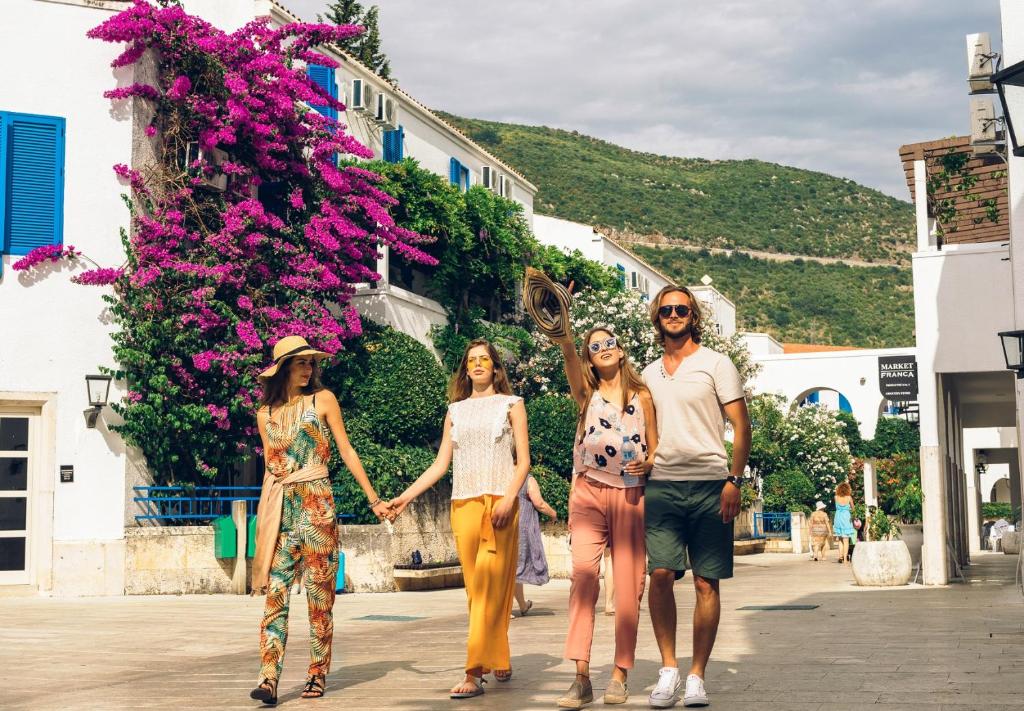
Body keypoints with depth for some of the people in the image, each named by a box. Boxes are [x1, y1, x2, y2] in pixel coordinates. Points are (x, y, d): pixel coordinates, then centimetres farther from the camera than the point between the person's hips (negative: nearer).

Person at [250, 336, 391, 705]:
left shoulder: (322, 399, 3)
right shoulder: (265, 413, 12)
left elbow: (347, 452, 5)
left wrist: (374, 499, 3)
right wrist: (264, 519, 19)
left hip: (316, 506, -2)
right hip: (279, 510, 2)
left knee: (319, 593, 0)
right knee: (275, 593, -7)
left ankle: (318, 674, 8)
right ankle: (269, 678, -12)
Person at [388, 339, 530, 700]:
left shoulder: (511, 404, 10)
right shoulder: (456, 410, 18)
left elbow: (523, 460, 3)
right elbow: (441, 463, 14)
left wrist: (508, 498, -13)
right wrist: (407, 495, 3)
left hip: (499, 503, -3)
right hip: (463, 504, 3)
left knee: (490, 588, -10)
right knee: (476, 589, 1)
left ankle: (474, 673, -17)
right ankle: (499, 662, 11)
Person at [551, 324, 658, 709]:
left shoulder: (642, 396, 9)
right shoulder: (587, 393, 8)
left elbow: (656, 448, 13)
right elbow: (568, 354, -12)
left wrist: (648, 464, -10)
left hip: (630, 496, 1)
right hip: (589, 493, 0)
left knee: (628, 584, -1)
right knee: (583, 576, -15)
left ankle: (620, 675, 7)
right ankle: (581, 677, -17)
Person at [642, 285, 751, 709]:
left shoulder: (715, 364, 4)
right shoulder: (649, 375, 17)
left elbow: (741, 426, 0)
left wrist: (734, 480, -10)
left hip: (709, 484, -3)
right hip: (661, 484, 3)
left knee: (707, 582, -2)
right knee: (660, 574, -11)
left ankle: (697, 676, 4)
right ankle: (668, 670, -2)